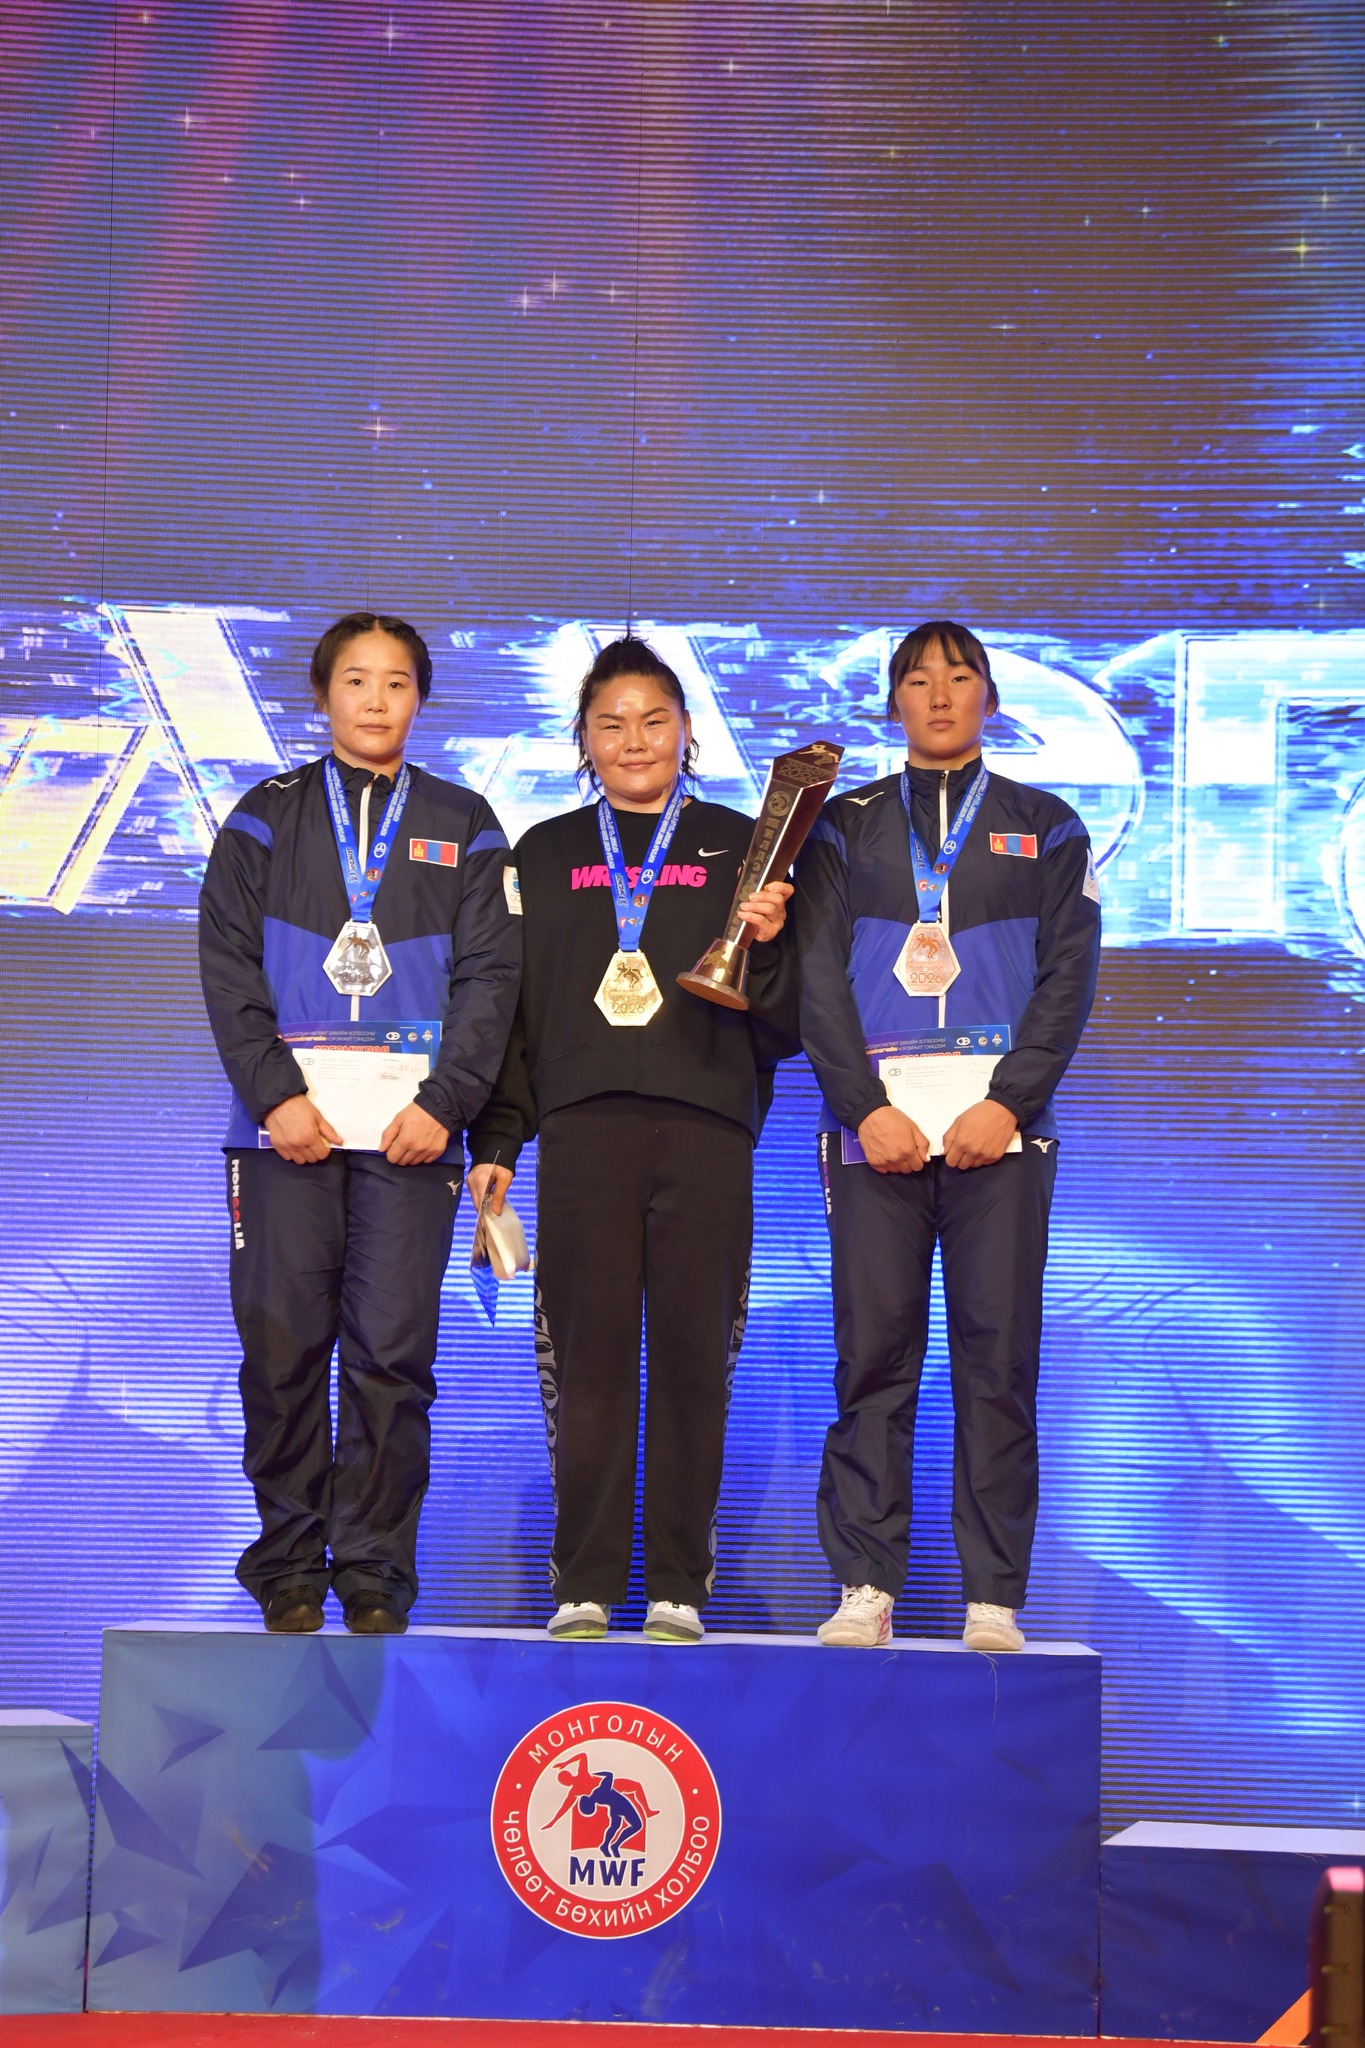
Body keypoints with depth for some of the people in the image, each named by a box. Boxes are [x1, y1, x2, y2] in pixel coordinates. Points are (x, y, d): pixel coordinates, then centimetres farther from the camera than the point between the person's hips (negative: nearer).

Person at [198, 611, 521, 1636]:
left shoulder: (463, 827, 13)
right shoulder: (267, 819, 12)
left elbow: (489, 976, 5)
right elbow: (229, 967, 4)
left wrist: (445, 1102, -9)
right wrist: (275, 1092, -10)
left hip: (411, 1128, 0)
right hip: (288, 1124, 0)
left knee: (392, 1354, -4)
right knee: (282, 1348, -2)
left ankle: (375, 1580, 3)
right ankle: (289, 1576, 7)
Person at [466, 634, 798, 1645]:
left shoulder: (740, 848, 13)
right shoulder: (547, 854, 18)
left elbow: (784, 1026, 10)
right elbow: (512, 1004, 15)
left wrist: (768, 947, -10)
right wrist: (496, 1139, 7)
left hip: (706, 1131, -1)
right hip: (583, 1129, 1)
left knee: (694, 1356, -3)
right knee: (589, 1358, -2)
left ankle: (679, 1586, 3)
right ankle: (585, 1585, 3)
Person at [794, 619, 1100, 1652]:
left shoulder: (1044, 828, 14)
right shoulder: (846, 826, 15)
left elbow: (1068, 977, 4)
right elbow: (820, 979, 5)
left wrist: (1006, 1105, -10)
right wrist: (866, 1107, -9)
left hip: (1001, 1122, 0)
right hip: (874, 1121, 1)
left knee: (999, 1355, -4)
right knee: (874, 1353, -4)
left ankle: (995, 1598, -3)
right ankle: (866, 1586, -1)